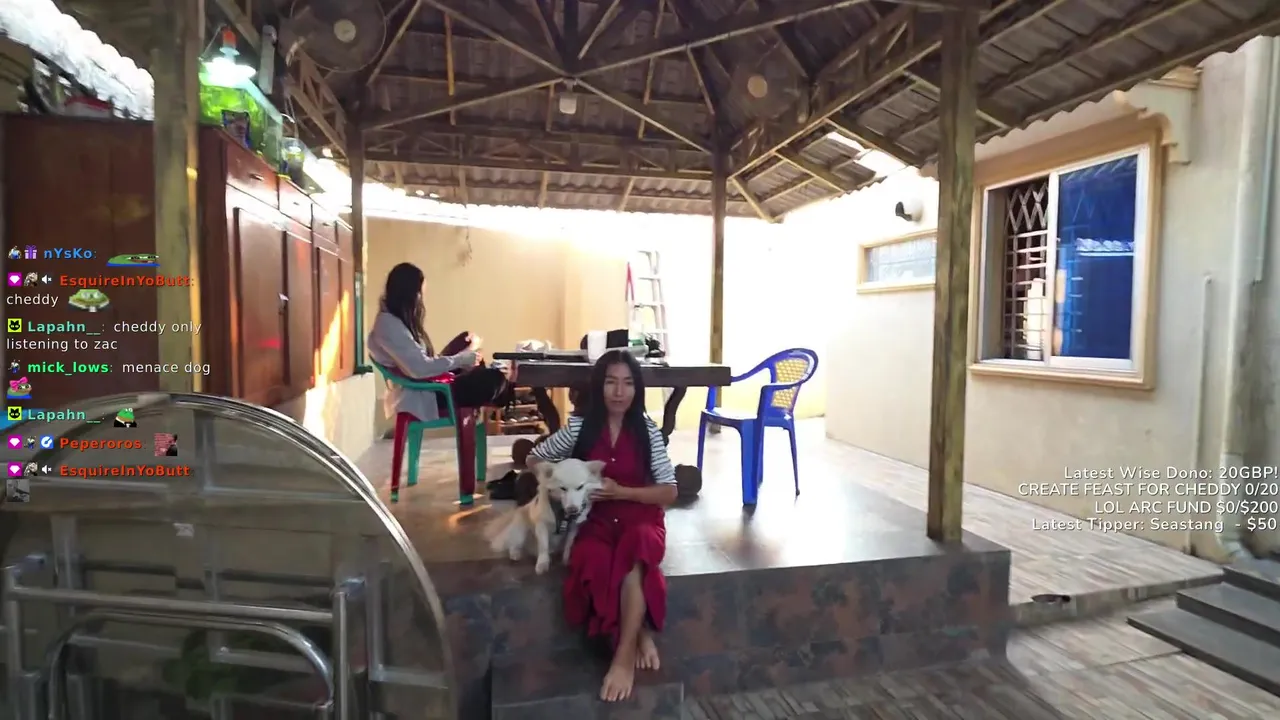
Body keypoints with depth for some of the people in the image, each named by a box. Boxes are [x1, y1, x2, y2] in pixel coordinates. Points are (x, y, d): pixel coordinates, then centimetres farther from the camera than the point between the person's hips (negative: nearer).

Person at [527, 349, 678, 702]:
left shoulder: (647, 430, -2)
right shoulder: (580, 426, 0)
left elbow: (669, 492, -4)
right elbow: (535, 459, 12)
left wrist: (620, 491, -17)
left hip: (640, 519, -1)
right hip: (596, 521, 1)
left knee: (634, 554, -37)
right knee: (594, 562, -34)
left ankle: (624, 656, -23)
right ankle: (639, 635, -10)